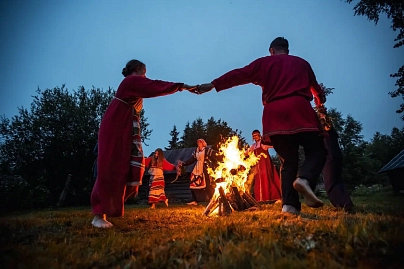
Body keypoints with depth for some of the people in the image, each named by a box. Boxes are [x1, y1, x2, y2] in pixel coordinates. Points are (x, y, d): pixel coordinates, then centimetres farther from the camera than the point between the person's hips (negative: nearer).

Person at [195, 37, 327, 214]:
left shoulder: (263, 63, 19)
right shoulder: (302, 63, 25)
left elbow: (240, 75, 9)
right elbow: (315, 86, 38)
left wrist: (214, 85, 7)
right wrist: (320, 100, 59)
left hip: (274, 115, 1)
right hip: (299, 109, -1)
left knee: (288, 160, 7)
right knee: (316, 151, 3)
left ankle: (289, 203, -6)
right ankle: (304, 179, -29)